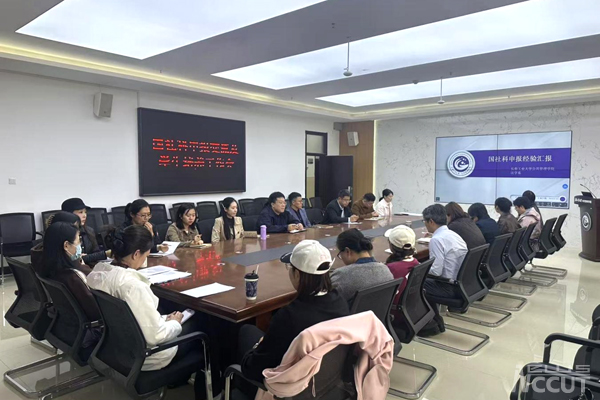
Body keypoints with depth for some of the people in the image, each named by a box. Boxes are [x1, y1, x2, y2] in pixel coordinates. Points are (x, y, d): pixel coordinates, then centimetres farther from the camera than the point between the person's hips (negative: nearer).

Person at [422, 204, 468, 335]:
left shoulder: (437, 239, -19)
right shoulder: (454, 234, 7)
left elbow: (436, 271, -21)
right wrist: (424, 266, 17)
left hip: (451, 288, -8)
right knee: (428, 281, 23)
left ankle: (432, 324, 18)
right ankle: (436, 320, 29)